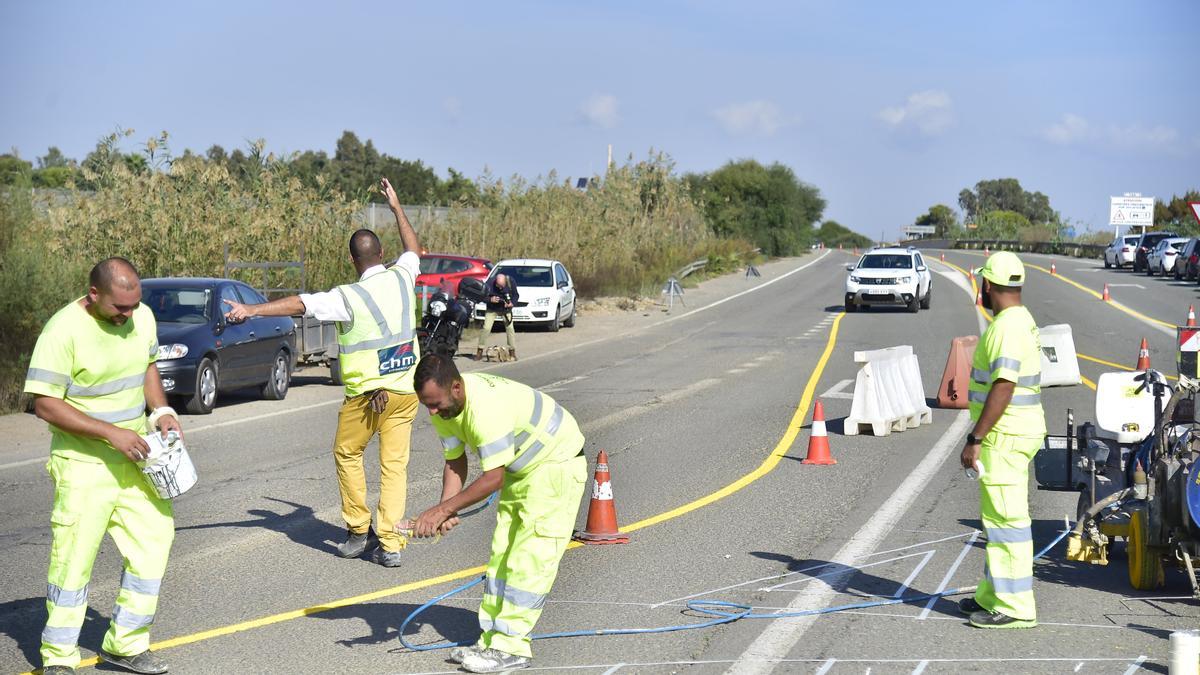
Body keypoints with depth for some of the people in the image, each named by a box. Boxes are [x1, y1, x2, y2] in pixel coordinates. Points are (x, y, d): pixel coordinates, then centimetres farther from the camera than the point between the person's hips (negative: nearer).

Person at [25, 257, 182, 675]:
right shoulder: (63, 331, -19)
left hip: (134, 454, 7)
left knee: (153, 539, 6)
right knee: (74, 558, -5)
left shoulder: (141, 316, 1)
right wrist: (111, 434, -23)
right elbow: (44, 404, -20)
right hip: (84, 464, -6)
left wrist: (161, 411, 0)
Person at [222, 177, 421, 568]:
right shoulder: (401, 277, 0)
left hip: (367, 393, -4)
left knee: (347, 454, 17)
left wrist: (251, 310, -24)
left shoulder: (349, 297, -15)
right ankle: (391, 545, 0)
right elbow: (413, 250, 22)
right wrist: (396, 207, 31)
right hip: (406, 389, 4)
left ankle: (358, 530, 18)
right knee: (394, 464, 4)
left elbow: (299, 304, -22)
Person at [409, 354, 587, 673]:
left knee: (529, 557, -13)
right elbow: (455, 462, 0)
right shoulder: (443, 405, -9)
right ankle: (491, 640, 10)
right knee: (501, 554, 6)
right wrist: (445, 510, -16)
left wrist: (443, 509, -29)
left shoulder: (487, 405, -37)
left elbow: (494, 477, -32)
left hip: (558, 463, -9)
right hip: (521, 468, 9)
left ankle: (510, 647, -10)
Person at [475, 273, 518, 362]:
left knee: (509, 328, -8)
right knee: (486, 328, -9)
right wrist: (490, 299, -35)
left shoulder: (510, 282, -18)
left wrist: (512, 303, -24)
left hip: (506, 309, 1)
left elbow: (516, 295, -5)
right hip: (492, 309, -1)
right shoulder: (490, 283, -23)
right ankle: (479, 352, 1)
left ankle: (512, 352, 3)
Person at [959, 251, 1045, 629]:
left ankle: (1015, 608, -4)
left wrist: (975, 439, -23)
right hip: (1016, 432, 11)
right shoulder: (1021, 320, 15)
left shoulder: (1007, 328, -19)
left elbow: (1003, 387, -25)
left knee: (1007, 520, -7)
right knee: (1000, 517, 17)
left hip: (1005, 437, -11)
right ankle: (993, 596, 26)